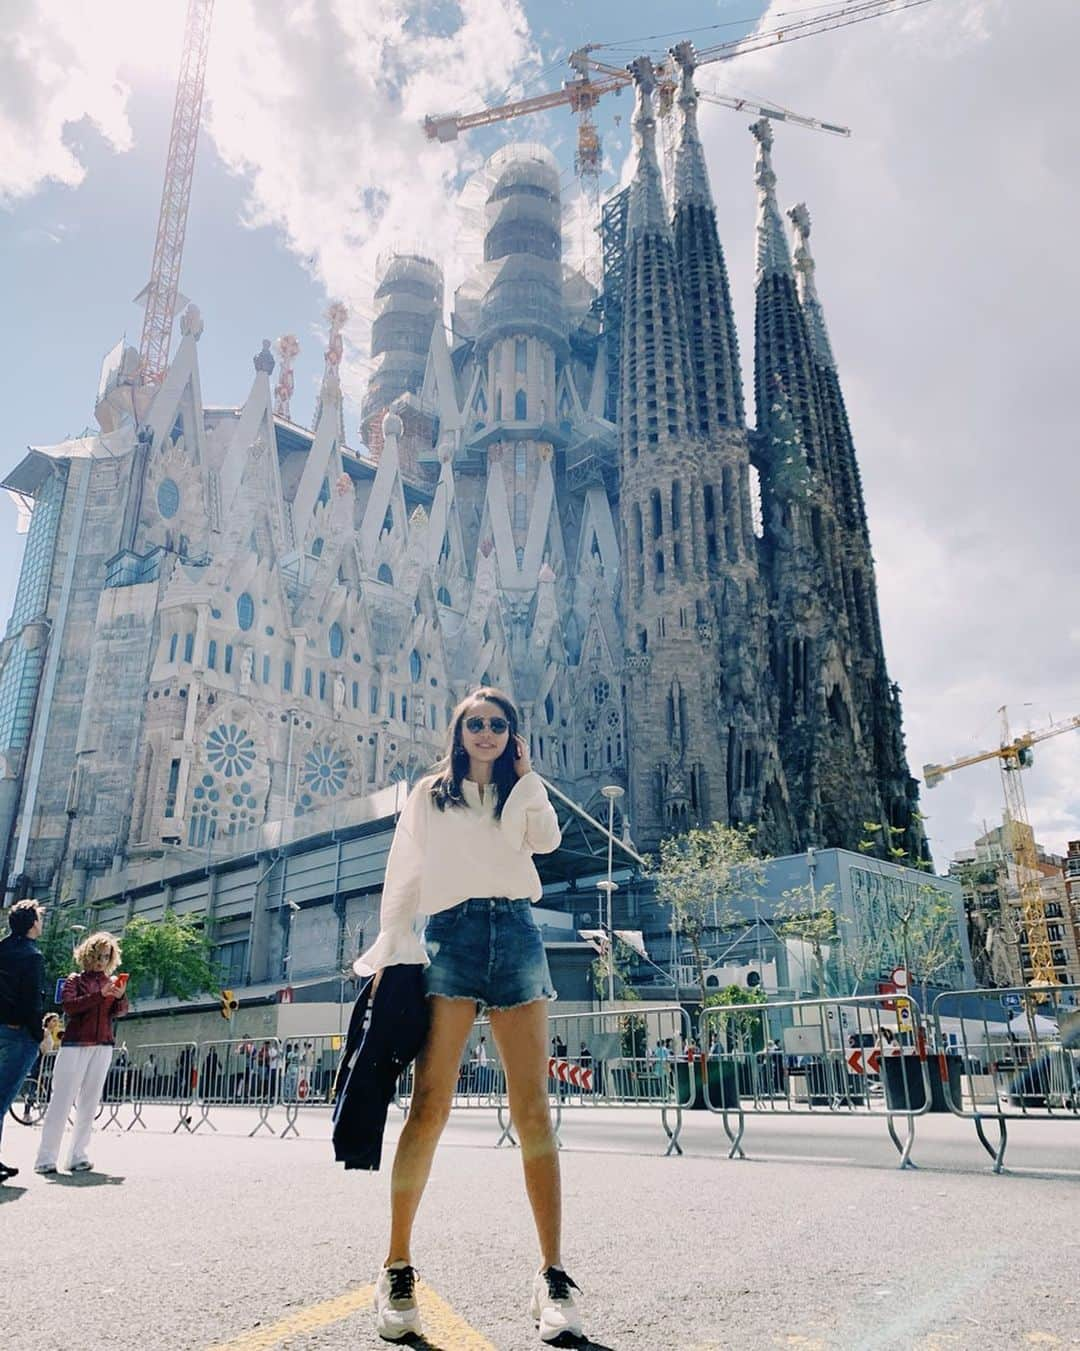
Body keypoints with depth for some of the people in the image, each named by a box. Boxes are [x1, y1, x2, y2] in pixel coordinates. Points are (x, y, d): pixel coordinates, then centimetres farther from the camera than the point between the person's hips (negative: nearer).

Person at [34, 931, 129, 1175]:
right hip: (75, 1044, -3)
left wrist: (120, 997, -19)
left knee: (89, 1104, 3)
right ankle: (46, 1158, -1)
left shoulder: (112, 982, 15)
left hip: (103, 1047, 3)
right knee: (61, 1101, -5)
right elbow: (69, 1006, -11)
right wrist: (100, 994, -22)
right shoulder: (75, 980, 6)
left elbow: (120, 1012, 3)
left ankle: (78, 1157, 7)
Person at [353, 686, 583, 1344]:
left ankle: (553, 1273, -4)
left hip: (518, 933, 2)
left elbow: (546, 840, 1)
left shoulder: (522, 794, 22)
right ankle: (398, 1267, -1)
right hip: (452, 936, -1)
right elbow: (404, 874, 11)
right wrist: (391, 952, 0)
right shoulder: (431, 793, 18)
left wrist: (526, 775, 7)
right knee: (431, 1104, -11)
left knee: (533, 1105, -6)